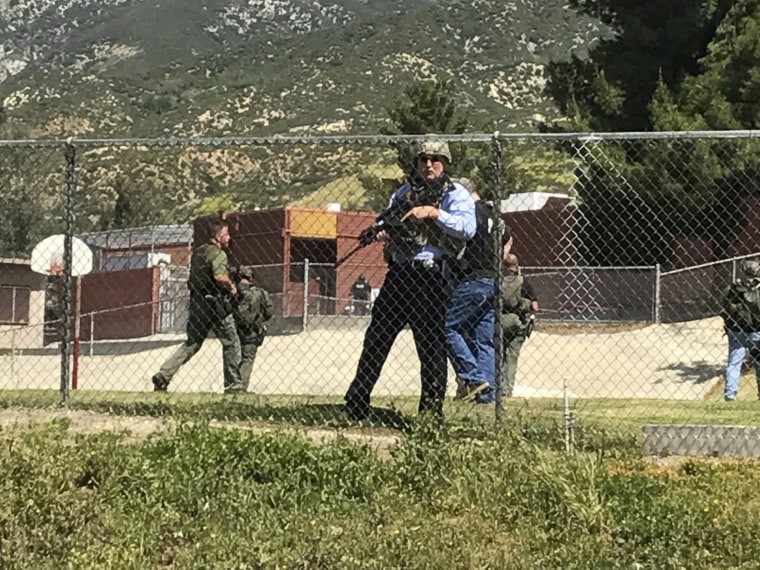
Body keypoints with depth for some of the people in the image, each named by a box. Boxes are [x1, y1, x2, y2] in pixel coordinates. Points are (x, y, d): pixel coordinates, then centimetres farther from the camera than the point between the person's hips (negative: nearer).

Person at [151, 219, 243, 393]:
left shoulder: (198, 252, 16)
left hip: (197, 302, 8)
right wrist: (231, 287, -9)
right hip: (214, 304, -8)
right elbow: (220, 276, -28)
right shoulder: (218, 254, -12)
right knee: (231, 344, 5)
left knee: (192, 344, 13)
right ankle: (233, 385, 8)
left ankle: (163, 375, 2)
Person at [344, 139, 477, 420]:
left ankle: (431, 411, 6)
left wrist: (433, 212, -21)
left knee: (431, 345, -2)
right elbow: (384, 222, 19)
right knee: (376, 339, 8)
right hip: (397, 274, 5)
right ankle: (355, 405, 16)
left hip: (431, 278, -5)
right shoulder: (404, 191, 18)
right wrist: (382, 232, -4)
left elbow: (467, 227, -15)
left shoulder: (456, 194, 1)